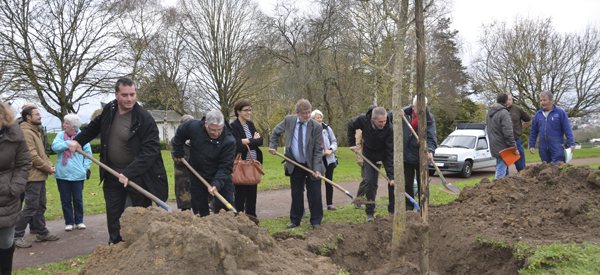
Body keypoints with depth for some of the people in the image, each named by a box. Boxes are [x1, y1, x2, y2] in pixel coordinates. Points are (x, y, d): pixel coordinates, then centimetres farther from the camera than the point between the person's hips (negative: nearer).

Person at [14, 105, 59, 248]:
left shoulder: (35, 132, 18)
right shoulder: (26, 132, -15)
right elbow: (33, 156, -21)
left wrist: (50, 165, 4)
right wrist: (47, 168, -12)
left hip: (40, 176, 10)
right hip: (33, 177, -10)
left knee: (41, 206, 16)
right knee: (31, 207, -5)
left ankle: (41, 232, 26)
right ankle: (17, 235, 4)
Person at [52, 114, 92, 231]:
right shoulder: (60, 135, 6)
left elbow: (88, 153, 4)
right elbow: (55, 147, -9)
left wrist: (85, 168, -3)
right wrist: (69, 143, -17)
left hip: (77, 174, -2)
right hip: (62, 174, 2)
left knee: (78, 199, 6)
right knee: (66, 200, 8)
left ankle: (79, 221, 20)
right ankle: (69, 222, 18)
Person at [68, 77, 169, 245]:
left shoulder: (144, 118, -20)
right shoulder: (109, 110, 0)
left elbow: (151, 150, -26)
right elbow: (94, 127, 22)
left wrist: (129, 173, -31)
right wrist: (78, 140, 9)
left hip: (137, 176, -6)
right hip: (112, 174, 6)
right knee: (113, 215, 15)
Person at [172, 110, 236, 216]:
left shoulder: (229, 141, -23)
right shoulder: (193, 127, -17)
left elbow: (225, 167, -22)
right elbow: (179, 135, 7)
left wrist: (216, 184, -34)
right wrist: (177, 153, 11)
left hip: (221, 179, -2)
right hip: (197, 178, 2)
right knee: (200, 211, 8)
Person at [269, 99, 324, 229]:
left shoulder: (317, 127, -14)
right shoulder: (288, 120, -6)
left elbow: (318, 150, -12)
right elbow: (276, 132, 14)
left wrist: (316, 169, -20)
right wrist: (273, 146, 3)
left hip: (311, 165, -2)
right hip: (295, 165, 2)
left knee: (315, 194, 2)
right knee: (296, 195, 11)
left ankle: (316, 221, 17)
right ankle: (295, 220, 24)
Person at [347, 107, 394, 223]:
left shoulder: (389, 128, -31)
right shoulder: (363, 120, -26)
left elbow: (390, 152, -28)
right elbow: (351, 125, -1)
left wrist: (391, 175, -30)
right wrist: (352, 143, -3)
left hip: (384, 154, -1)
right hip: (369, 153, 1)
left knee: (393, 182, -7)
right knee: (369, 180, -5)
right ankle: (370, 212, 5)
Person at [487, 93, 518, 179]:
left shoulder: (489, 112, 13)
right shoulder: (504, 113, -16)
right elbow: (508, 132, -19)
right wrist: (514, 147, -14)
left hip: (494, 146, 9)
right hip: (502, 147, -9)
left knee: (500, 168, 17)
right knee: (501, 170, -6)